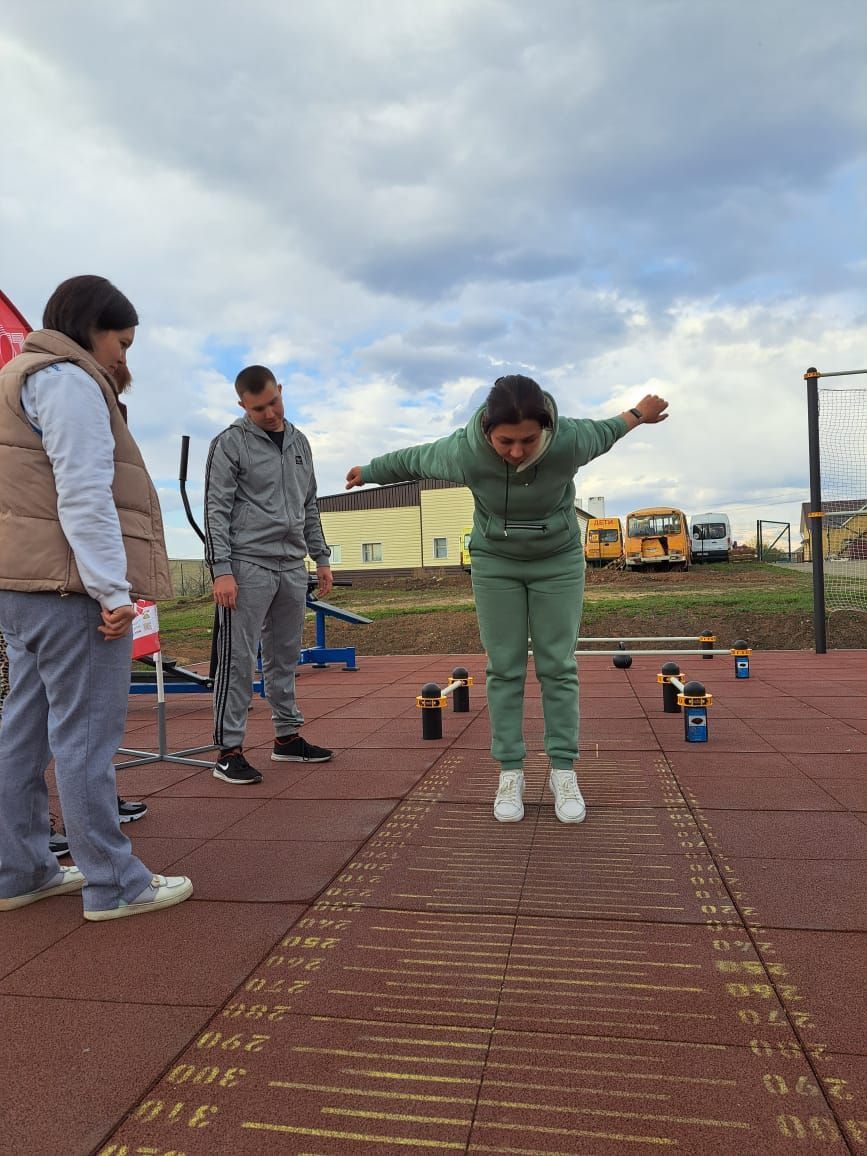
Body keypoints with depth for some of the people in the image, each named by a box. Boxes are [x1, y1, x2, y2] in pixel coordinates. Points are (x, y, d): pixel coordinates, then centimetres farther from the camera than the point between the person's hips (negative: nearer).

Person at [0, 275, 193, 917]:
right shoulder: (67, 380, -8)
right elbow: (84, 494, -18)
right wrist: (112, 588, -19)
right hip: (69, 584, -10)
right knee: (86, 733, -6)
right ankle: (114, 885, 3)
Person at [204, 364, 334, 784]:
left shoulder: (299, 442, 16)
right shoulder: (230, 443, -2)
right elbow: (217, 510, -8)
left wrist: (321, 557, 15)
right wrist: (221, 569, -16)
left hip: (292, 567, 6)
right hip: (247, 564, -6)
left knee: (285, 657, 12)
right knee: (238, 659, -4)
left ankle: (287, 737, 22)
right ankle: (229, 750, 2)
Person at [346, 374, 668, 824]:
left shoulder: (569, 441, -26)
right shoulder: (463, 452, -26)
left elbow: (603, 432, -1)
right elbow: (413, 460, -5)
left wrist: (638, 414, 18)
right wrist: (367, 471, 12)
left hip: (558, 561, 0)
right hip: (495, 564, 0)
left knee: (558, 666, 0)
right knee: (504, 669, 0)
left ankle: (563, 770, 8)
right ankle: (510, 772, 8)